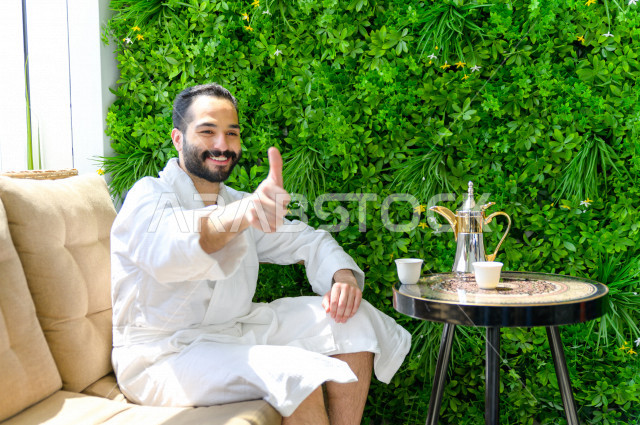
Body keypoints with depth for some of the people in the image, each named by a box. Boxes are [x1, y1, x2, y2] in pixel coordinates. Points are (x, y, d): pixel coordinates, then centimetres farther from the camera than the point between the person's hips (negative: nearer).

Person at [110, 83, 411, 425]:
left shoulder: (237, 203, 14)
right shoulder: (148, 195, -10)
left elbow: (305, 240, 15)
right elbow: (166, 250, -34)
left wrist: (343, 276, -9)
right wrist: (243, 214, -54)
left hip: (236, 333, 8)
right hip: (163, 355, -7)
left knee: (355, 320, -3)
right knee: (297, 374, -30)